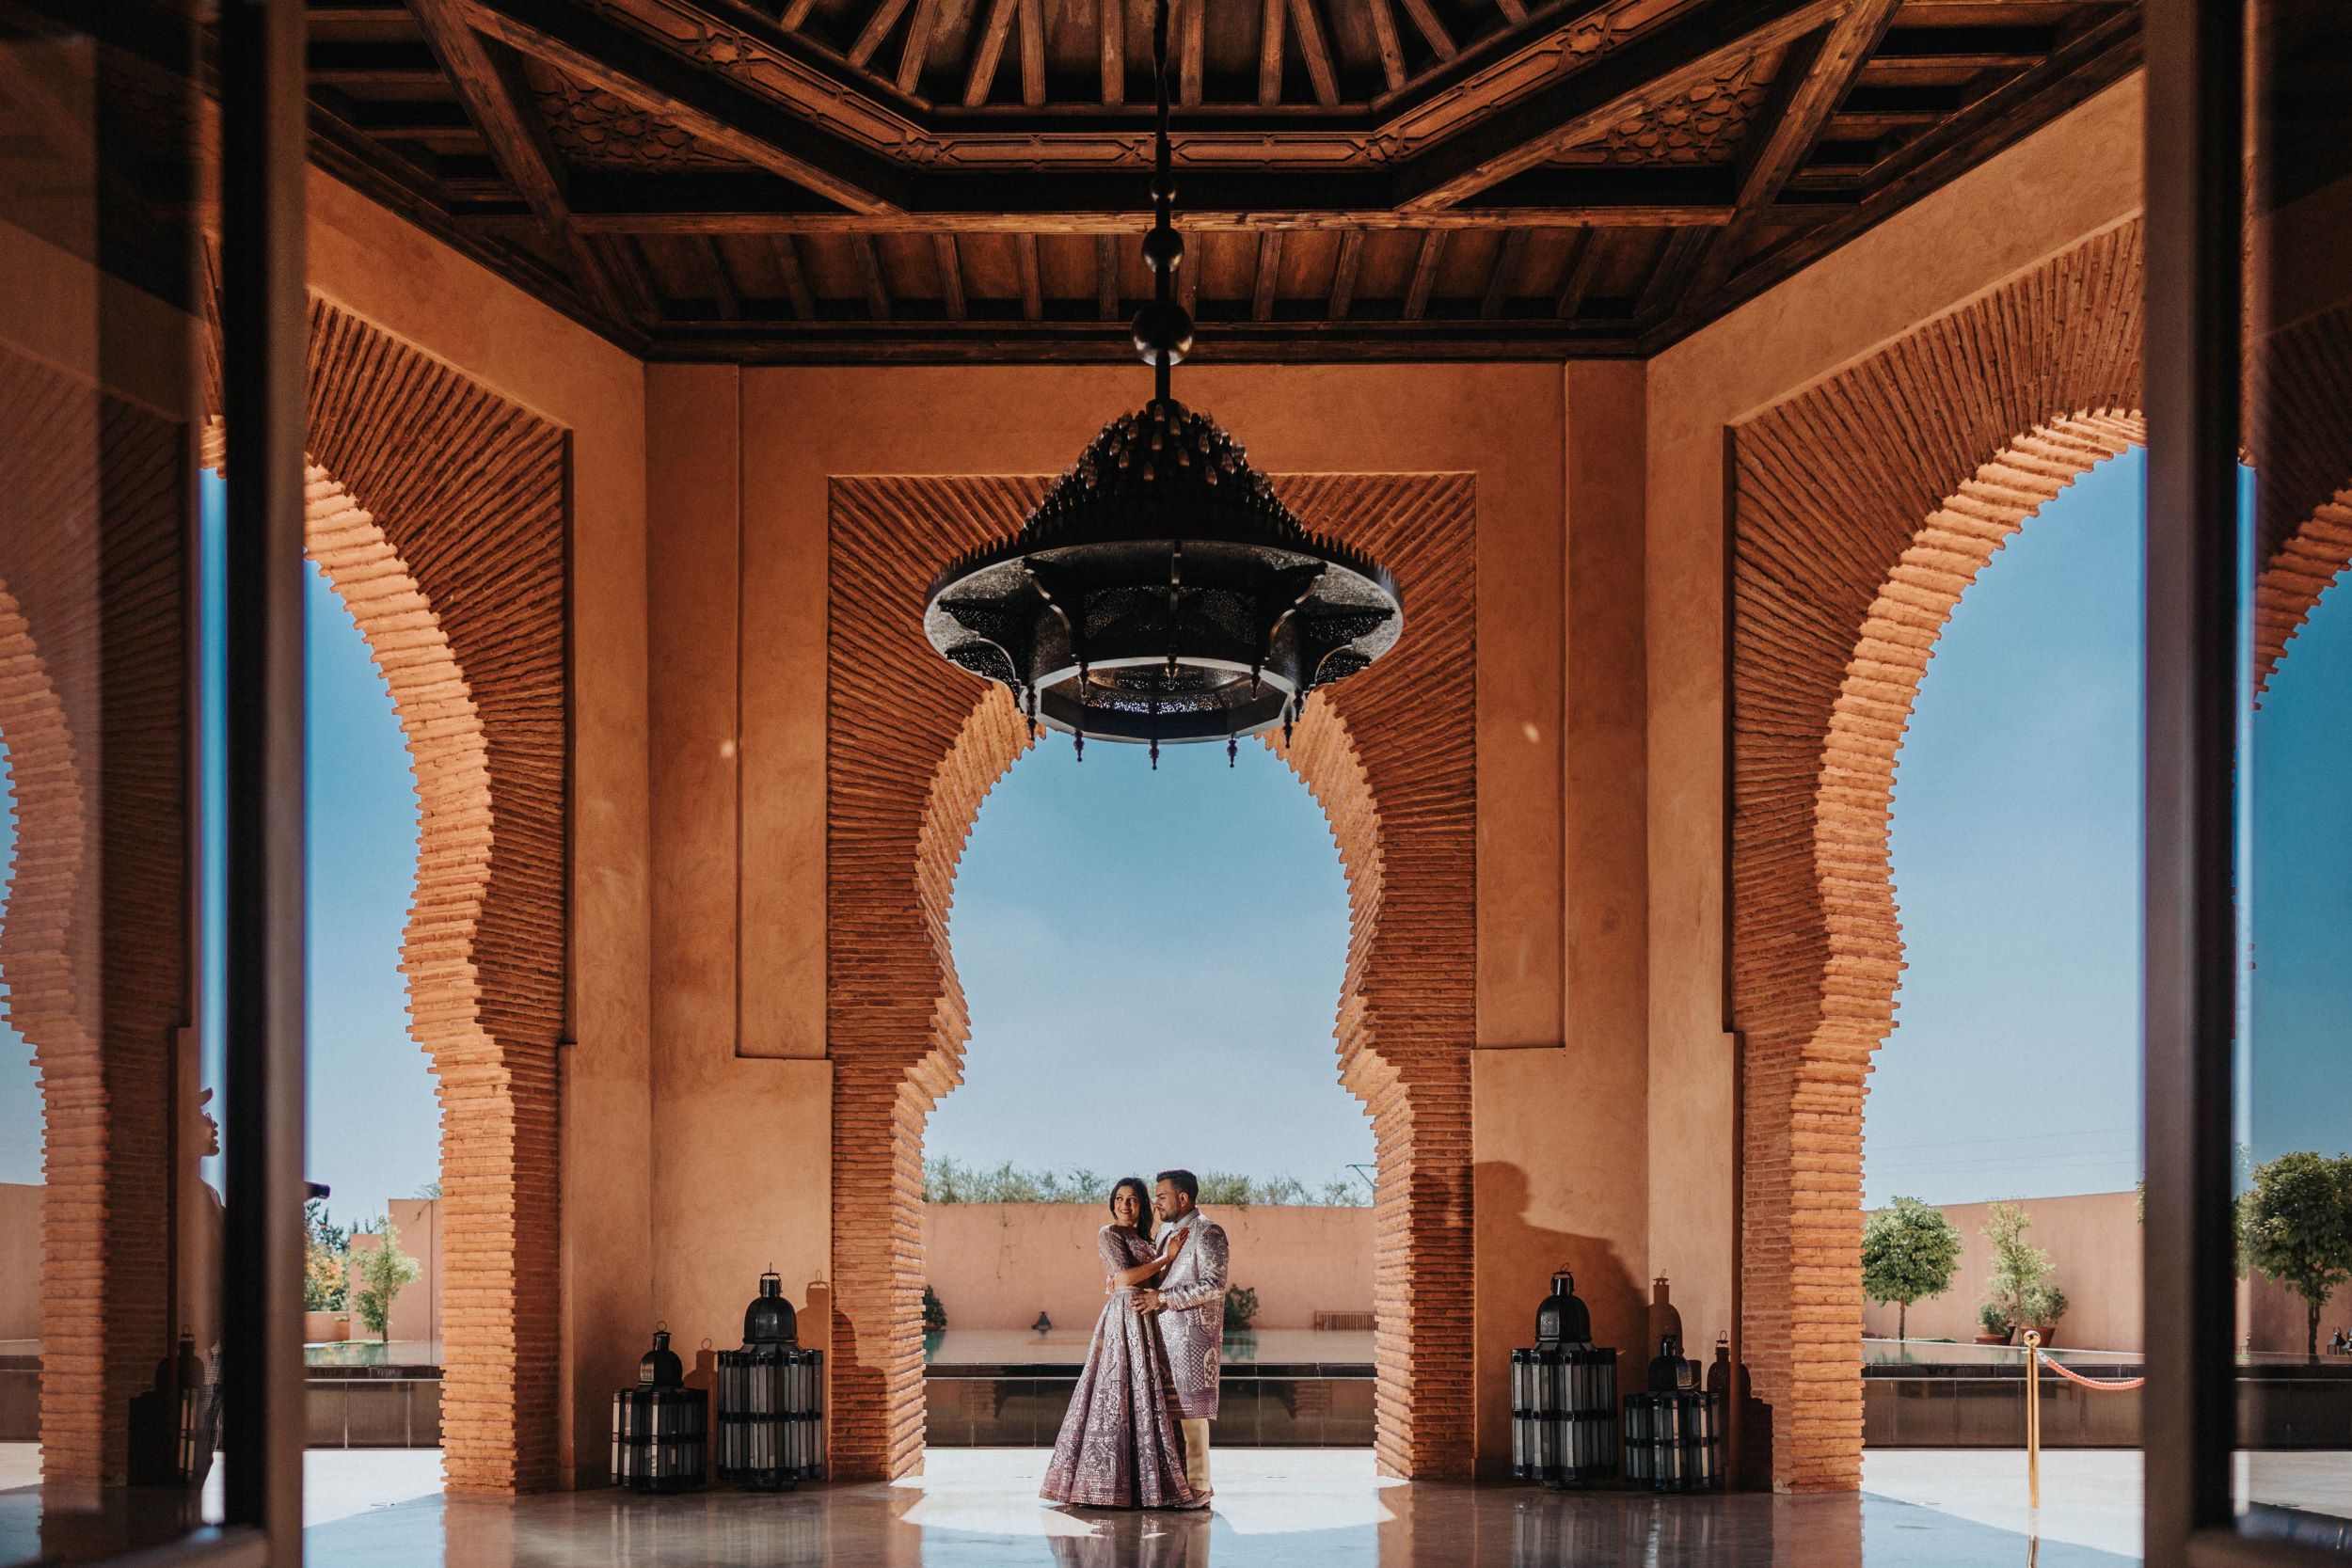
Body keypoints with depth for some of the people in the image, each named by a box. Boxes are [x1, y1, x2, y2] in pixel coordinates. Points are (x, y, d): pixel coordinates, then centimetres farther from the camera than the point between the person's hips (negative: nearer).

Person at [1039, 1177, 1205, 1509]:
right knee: (1124, 1397, -9)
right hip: (1125, 1317, -9)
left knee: (1142, 1396, 8)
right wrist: (1167, 1258, -10)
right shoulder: (1108, 1234, -6)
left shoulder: (1140, 1238, 20)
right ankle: (1111, 1485, -7)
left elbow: (1152, 1279, 14)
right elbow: (1125, 1276, -16)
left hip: (1145, 1321, 9)